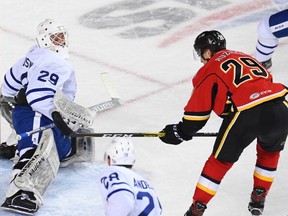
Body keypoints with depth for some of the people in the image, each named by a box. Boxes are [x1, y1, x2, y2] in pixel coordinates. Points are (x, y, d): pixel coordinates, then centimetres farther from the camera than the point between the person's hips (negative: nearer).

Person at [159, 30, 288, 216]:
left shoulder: (209, 70, 14)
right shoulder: (244, 57, 31)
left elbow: (198, 111, 12)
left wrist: (180, 132, 27)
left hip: (246, 113, -4)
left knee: (220, 161, 13)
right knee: (270, 151, 33)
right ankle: (258, 199, 35)